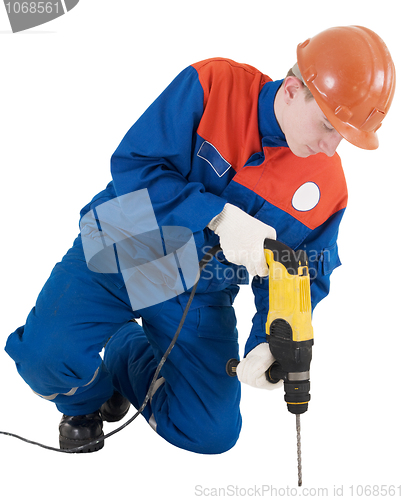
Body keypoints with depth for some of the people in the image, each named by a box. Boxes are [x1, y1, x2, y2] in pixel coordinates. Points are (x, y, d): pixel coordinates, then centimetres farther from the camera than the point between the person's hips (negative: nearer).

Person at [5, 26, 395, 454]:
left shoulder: (329, 188, -9)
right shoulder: (211, 86, -20)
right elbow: (133, 166, -22)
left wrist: (269, 343, -22)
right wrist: (218, 216, -34)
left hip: (201, 298, 4)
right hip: (122, 255, -3)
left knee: (212, 434, -2)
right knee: (50, 355, -28)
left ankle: (128, 357, 26)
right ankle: (84, 400, 12)